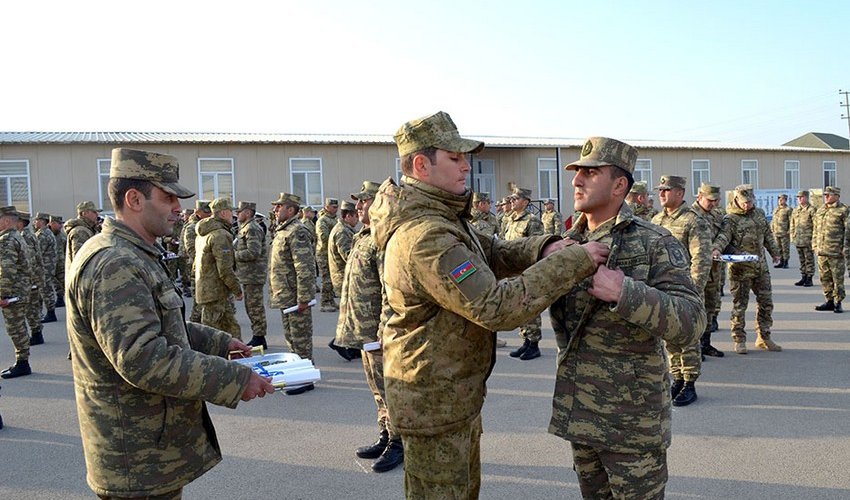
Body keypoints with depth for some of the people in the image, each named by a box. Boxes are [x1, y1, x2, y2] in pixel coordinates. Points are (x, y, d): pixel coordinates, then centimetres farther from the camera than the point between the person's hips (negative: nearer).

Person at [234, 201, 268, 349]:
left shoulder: (252, 229, -17)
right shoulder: (245, 228, 18)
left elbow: (253, 252, -26)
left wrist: (234, 254, -15)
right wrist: (235, 252, 8)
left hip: (253, 275, -11)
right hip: (247, 275, 11)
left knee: (255, 306, -4)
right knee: (251, 306, 16)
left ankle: (259, 338, 2)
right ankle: (257, 336, 25)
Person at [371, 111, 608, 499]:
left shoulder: (442, 216, 5)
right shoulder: (425, 236, -30)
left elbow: (493, 254, 9)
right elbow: (498, 307, -34)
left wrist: (545, 248, -11)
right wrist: (572, 261, -27)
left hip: (460, 391, 10)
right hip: (433, 401, -10)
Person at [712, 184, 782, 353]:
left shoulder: (759, 214, 12)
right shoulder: (730, 219, -9)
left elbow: (768, 235, 24)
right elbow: (723, 236, -25)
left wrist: (775, 252, 29)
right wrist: (717, 249, -44)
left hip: (760, 266, 6)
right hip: (740, 268, -6)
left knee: (766, 302, 11)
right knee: (739, 305, 0)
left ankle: (764, 338, 24)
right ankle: (739, 340, 10)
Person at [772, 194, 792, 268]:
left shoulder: (788, 210, -5)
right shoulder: (776, 209, 15)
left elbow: (791, 221, -9)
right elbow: (773, 220, 21)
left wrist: (789, 231, -14)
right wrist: (772, 229, 14)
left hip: (784, 233, -7)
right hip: (776, 233, 7)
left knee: (785, 248, -2)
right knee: (779, 248, 10)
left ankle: (786, 263, 3)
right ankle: (781, 262, 18)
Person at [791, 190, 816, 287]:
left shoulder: (811, 210, -6)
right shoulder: (795, 211, 14)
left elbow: (815, 225, -9)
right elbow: (792, 225, 19)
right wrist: (792, 237, 12)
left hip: (808, 239, -6)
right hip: (798, 240, 6)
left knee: (809, 259, -1)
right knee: (802, 260, 12)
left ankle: (809, 279, 4)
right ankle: (803, 278, 18)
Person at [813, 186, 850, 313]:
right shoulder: (820, 210, 14)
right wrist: (815, 245, 15)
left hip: (836, 251, -6)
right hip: (822, 251, 6)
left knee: (838, 278, 1)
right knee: (825, 278, 11)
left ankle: (838, 303, 10)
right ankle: (829, 301, 21)